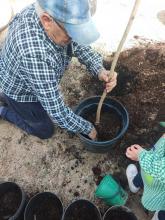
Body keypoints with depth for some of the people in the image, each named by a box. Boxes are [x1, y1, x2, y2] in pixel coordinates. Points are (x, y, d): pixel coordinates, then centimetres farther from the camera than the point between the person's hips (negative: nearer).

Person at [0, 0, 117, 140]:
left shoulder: (51, 12, -22)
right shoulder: (35, 54, -46)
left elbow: (78, 44, -9)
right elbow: (56, 110, -37)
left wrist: (99, 70, -26)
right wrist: (88, 129, -22)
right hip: (21, 90, -6)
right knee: (45, 131, 15)